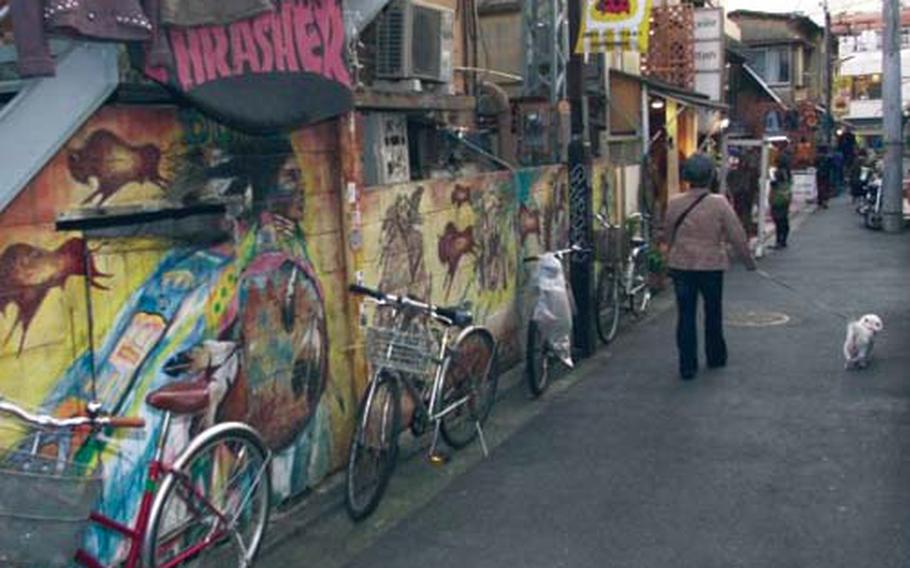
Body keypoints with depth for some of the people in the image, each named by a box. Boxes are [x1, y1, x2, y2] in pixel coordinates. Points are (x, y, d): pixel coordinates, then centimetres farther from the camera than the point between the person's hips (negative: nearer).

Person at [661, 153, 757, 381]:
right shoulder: (719, 204, -10)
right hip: (711, 266, -1)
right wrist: (749, 260, 8)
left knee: (685, 315, 5)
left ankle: (687, 366, 3)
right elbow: (737, 235, -6)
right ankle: (716, 356, 32)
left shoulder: (674, 204, -4)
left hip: (681, 266, 1)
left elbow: (667, 236, 9)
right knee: (713, 313, 17)